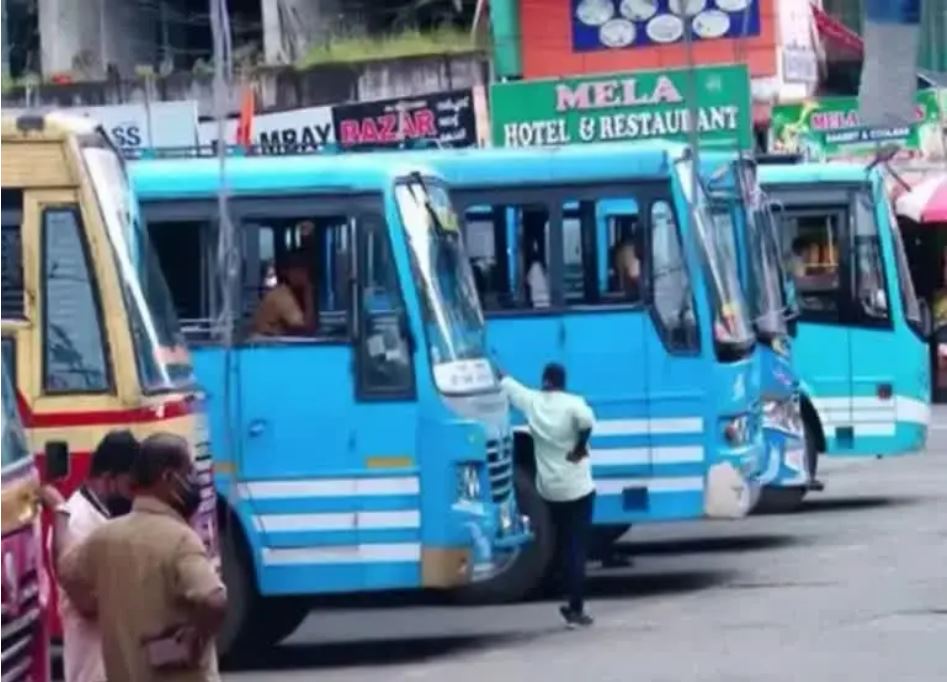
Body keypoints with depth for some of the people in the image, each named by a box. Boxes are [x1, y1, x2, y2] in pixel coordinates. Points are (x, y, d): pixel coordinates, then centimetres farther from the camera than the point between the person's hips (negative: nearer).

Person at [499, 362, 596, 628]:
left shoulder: (532, 402, -1)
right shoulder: (572, 404, -12)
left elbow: (506, 383, 16)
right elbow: (587, 420, -35)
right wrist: (580, 446, -18)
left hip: (550, 489, 4)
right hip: (577, 488, -4)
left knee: (566, 546, 18)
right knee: (577, 548, 0)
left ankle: (575, 605, 23)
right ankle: (576, 609, -1)